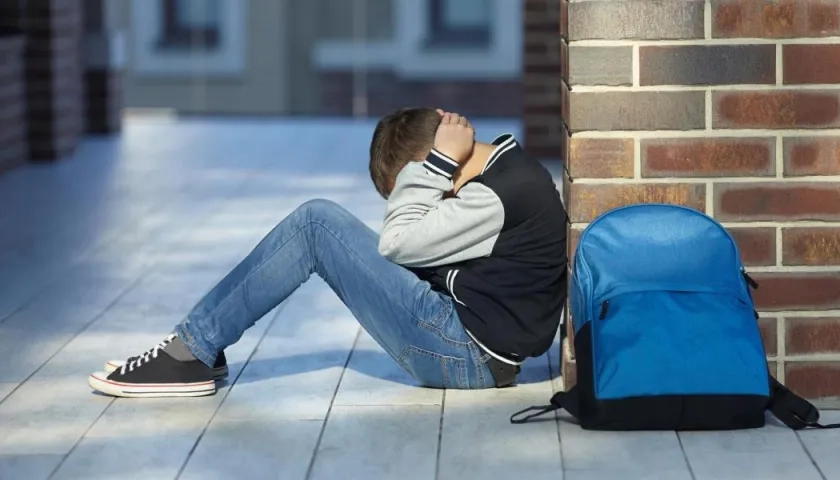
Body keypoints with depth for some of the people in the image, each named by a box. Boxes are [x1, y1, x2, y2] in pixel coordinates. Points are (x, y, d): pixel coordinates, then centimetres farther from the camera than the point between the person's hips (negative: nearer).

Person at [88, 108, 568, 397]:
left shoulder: (502, 194, -21)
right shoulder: (507, 165, 10)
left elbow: (397, 243, -17)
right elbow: (418, 241, 11)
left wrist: (438, 162, -11)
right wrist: (441, 165, -2)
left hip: (466, 356, -10)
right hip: (466, 340, 10)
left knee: (317, 224, -12)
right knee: (322, 224, 8)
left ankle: (193, 353, -5)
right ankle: (195, 345, 7)